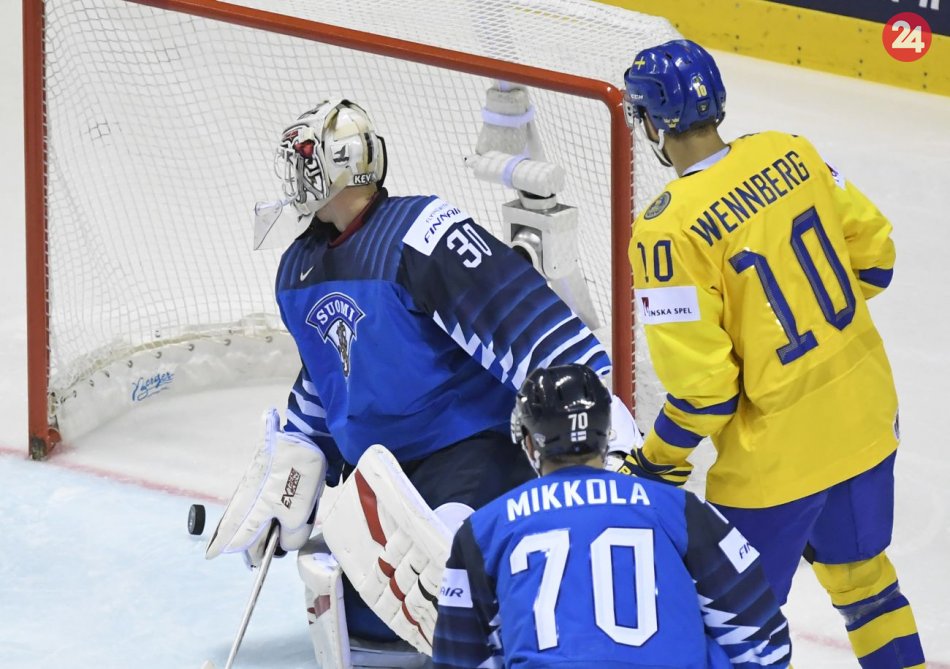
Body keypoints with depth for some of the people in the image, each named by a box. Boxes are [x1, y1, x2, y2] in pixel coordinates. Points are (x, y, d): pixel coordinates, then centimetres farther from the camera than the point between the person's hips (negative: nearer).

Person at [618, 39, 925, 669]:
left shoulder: (668, 231, -22)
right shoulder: (790, 152, -3)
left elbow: (701, 385, -19)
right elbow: (872, 250, 8)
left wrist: (658, 463, -4)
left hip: (779, 451, -7)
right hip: (868, 411, 7)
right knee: (858, 565, 27)